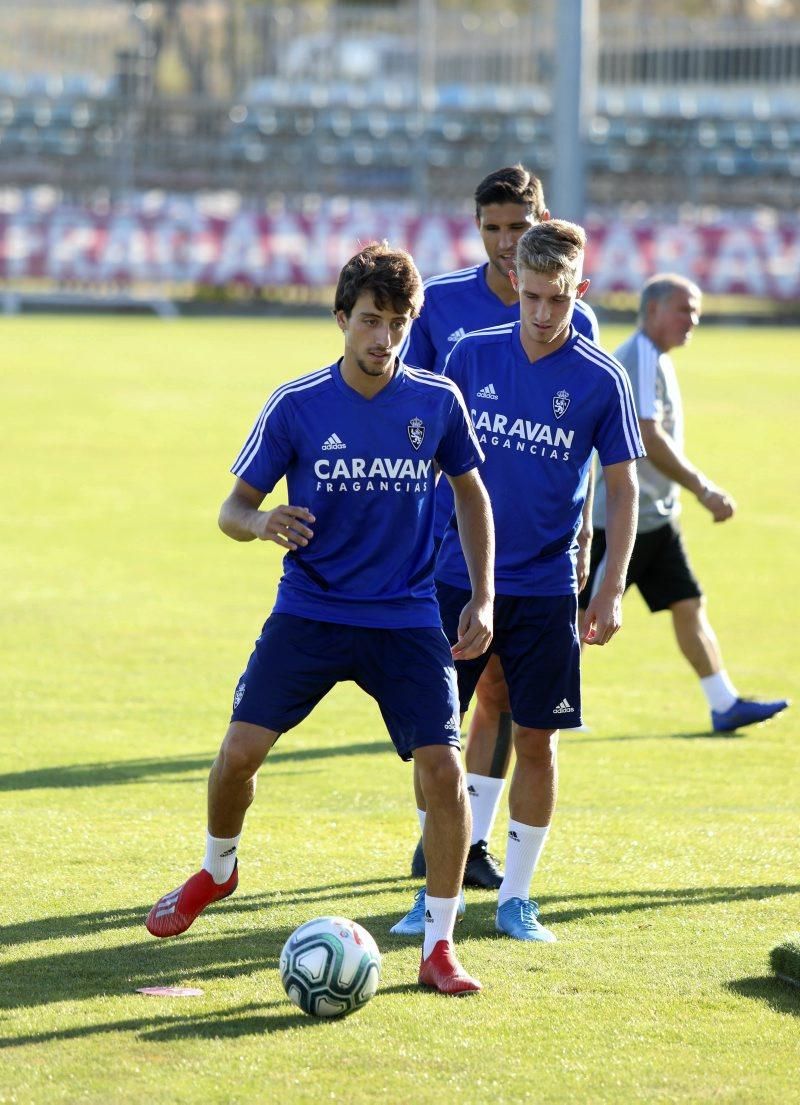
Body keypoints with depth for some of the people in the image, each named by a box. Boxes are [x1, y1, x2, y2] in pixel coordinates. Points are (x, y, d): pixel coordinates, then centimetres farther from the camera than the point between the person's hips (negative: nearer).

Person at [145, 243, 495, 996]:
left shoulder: (437, 402, -3)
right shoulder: (296, 406, -7)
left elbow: (470, 493, 13)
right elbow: (234, 506, -2)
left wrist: (482, 599, 6)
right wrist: (260, 524, -26)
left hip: (407, 619, 0)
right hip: (309, 612, 0)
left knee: (443, 770, -12)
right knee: (240, 749, -10)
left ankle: (439, 949, 2)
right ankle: (216, 870, 24)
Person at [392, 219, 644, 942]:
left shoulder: (602, 380, -5)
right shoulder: (473, 356, -1)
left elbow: (622, 486, 1)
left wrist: (612, 590, -4)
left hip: (545, 590, -1)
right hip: (459, 579, 1)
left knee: (536, 740, 2)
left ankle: (516, 897, 14)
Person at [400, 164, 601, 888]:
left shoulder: (572, 321, 2)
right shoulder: (439, 303, 0)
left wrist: (580, 537, 4)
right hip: (441, 528, -1)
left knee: (501, 690, 3)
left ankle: (476, 841, 11)